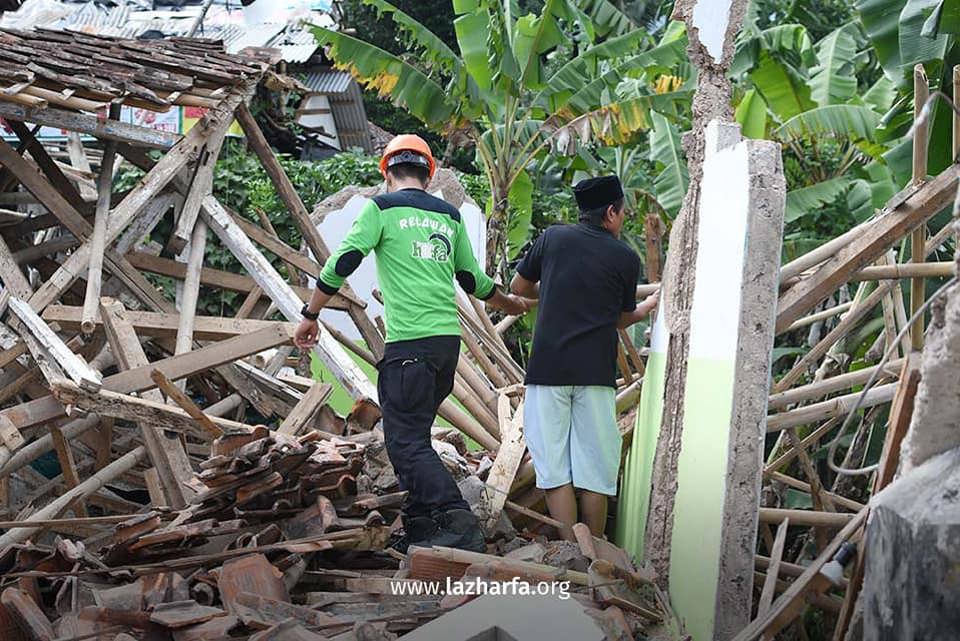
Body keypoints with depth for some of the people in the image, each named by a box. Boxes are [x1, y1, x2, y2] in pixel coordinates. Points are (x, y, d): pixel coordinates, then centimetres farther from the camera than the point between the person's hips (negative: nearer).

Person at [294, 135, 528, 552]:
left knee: (408, 443, -7)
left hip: (408, 342, -6)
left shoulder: (382, 207, 3)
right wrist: (511, 304, 43)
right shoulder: (449, 216, 18)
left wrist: (310, 315, 4)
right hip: (449, 337, 7)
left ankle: (460, 525, -19)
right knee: (412, 434, 16)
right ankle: (419, 532, 17)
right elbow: (473, 280, 25)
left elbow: (343, 263, -4)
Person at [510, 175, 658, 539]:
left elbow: (518, 287, 18)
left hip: (548, 369, 1)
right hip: (596, 372, 0)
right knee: (594, 471, 6)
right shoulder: (626, 258, 5)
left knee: (555, 469, 2)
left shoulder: (553, 237, 7)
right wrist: (649, 306, 37)